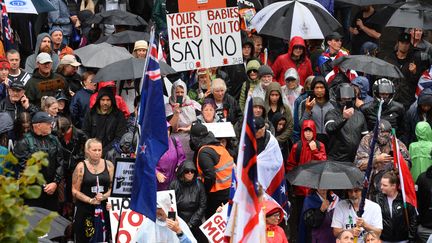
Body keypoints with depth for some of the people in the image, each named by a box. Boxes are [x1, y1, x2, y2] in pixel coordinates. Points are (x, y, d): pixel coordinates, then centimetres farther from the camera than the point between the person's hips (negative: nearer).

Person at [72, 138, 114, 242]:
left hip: (104, 209, 2)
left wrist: (104, 196, -11)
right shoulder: (81, 167, -1)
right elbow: (75, 191, -2)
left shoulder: (108, 165, 6)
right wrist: (90, 200, -12)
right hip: (85, 210, -2)